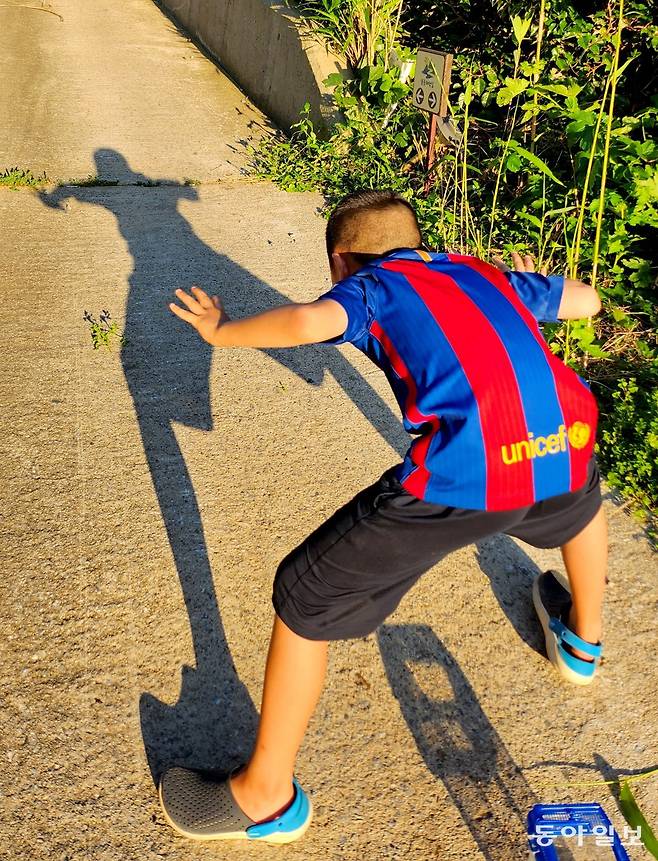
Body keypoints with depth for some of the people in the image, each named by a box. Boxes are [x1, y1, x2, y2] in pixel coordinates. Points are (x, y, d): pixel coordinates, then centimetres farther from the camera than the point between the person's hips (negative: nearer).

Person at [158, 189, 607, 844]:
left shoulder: (369, 285, 14)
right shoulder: (485, 272, 28)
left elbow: (309, 322, -8)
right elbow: (586, 301, 37)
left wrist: (220, 330, 10)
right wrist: (529, 287, 57)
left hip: (467, 467, -6)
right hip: (567, 441, 7)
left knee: (305, 598, 11)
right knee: (581, 498, 45)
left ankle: (267, 798, 27)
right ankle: (583, 641, 66)